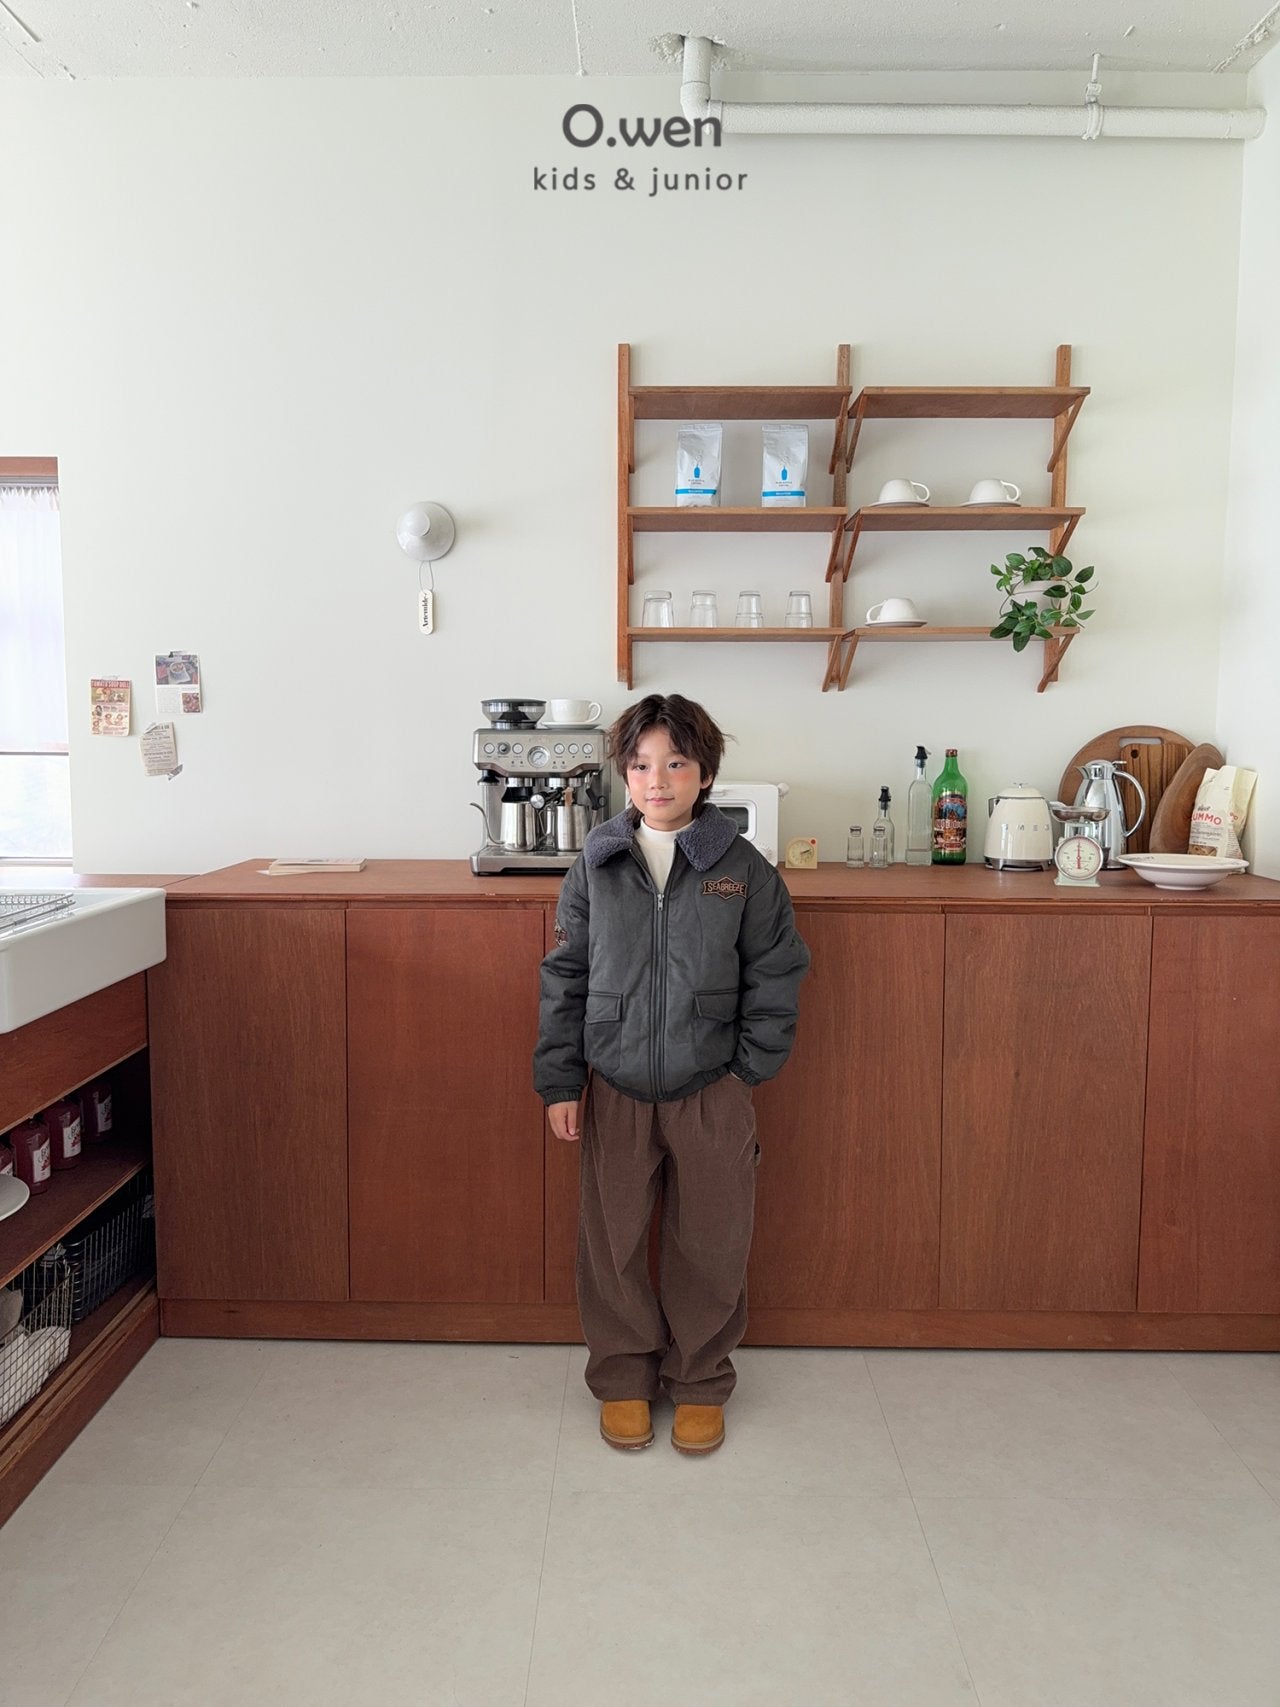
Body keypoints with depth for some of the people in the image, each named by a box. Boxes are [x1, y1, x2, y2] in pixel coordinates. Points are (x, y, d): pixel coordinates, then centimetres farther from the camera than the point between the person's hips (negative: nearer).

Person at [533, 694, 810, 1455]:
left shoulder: (744, 870, -6)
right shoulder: (596, 868, -2)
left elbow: (775, 978, 0)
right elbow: (565, 979, 1)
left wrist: (746, 1072, -3)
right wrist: (560, 1083, -1)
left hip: (711, 1092, -1)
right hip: (614, 1090, 1)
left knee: (710, 1245, 11)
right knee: (613, 1242, 11)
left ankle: (701, 1382, 34)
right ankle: (624, 1378, 34)